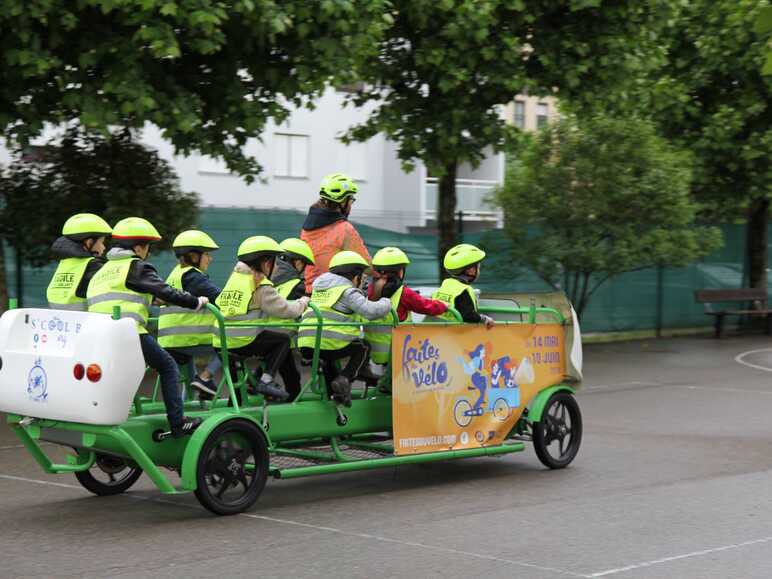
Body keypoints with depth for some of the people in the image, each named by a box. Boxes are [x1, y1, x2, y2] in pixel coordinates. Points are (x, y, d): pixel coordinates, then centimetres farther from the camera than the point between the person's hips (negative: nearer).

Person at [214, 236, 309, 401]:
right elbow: (285, 310, -10)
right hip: (243, 342, -8)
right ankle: (266, 380, 0)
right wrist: (302, 303, 10)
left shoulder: (235, 277, 16)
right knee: (283, 340, 11)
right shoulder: (261, 286, -8)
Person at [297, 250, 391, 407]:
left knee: (328, 357, 38)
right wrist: (386, 302, 9)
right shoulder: (348, 291, 1)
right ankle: (344, 378, -3)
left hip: (305, 346, 7)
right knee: (363, 349, 18)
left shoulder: (319, 287, 26)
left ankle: (332, 392, 21)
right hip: (332, 344, -7)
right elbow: (371, 311, -11)